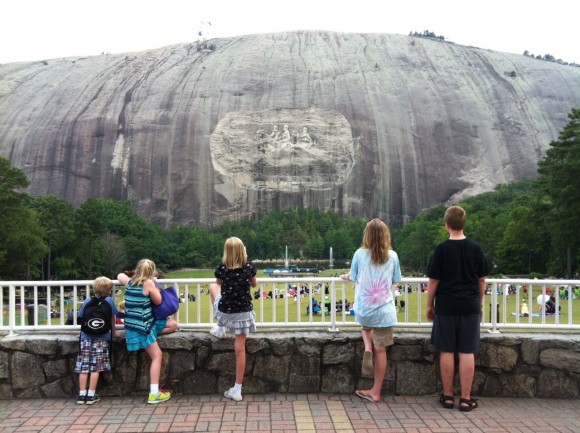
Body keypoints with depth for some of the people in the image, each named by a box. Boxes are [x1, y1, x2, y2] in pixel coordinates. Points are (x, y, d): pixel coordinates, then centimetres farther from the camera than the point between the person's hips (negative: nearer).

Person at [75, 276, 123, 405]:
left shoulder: (87, 301, 8)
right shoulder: (109, 301, 1)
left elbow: (80, 317, 10)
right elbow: (112, 318, 5)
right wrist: (113, 332, 17)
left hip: (86, 337, 2)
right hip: (102, 337, -2)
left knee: (84, 366, 4)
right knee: (96, 366, 1)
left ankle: (82, 395, 5)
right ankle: (91, 395, 2)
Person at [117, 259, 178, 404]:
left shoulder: (130, 281, 8)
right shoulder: (148, 283, -14)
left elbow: (120, 276, 30)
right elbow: (158, 301, -4)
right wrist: (154, 286, 7)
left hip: (134, 324, 9)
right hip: (141, 327, -9)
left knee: (173, 324, 13)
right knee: (157, 356, -5)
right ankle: (154, 394, -8)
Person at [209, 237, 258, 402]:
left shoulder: (221, 268, -10)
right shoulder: (249, 266, -8)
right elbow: (254, 284, 11)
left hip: (225, 311, 0)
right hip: (243, 312, 1)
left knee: (213, 287, 29)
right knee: (240, 349, 5)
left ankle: (220, 329, 32)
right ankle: (237, 390, 8)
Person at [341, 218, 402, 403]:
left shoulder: (360, 254, -5)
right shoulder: (392, 256, -2)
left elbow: (353, 278, 6)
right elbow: (396, 280, 10)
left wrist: (345, 277, 28)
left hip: (364, 309, 0)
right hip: (384, 310, 0)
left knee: (366, 327, 34)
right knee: (381, 350, 9)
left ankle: (367, 349, 4)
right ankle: (376, 392, 15)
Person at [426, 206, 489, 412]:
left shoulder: (442, 249, -7)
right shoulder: (475, 248, 1)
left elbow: (433, 281, -6)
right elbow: (482, 280, 6)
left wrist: (429, 305, 6)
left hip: (446, 307, -2)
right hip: (470, 307, 2)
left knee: (447, 352, 7)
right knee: (467, 352, 5)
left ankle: (448, 396, 15)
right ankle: (466, 399, 10)